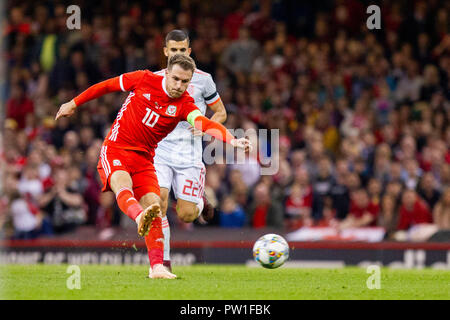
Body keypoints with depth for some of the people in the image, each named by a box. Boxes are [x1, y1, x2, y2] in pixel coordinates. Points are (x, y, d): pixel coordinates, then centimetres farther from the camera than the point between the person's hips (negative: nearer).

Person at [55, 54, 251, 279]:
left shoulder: (184, 105, -5)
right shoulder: (144, 80, -5)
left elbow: (204, 124, -24)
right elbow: (106, 86, 8)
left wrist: (232, 140, -43)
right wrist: (73, 104, 16)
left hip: (144, 159, 3)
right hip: (115, 151, -3)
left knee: (154, 209, -13)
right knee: (122, 184, -34)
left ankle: (156, 267, -11)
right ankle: (140, 217, -65)